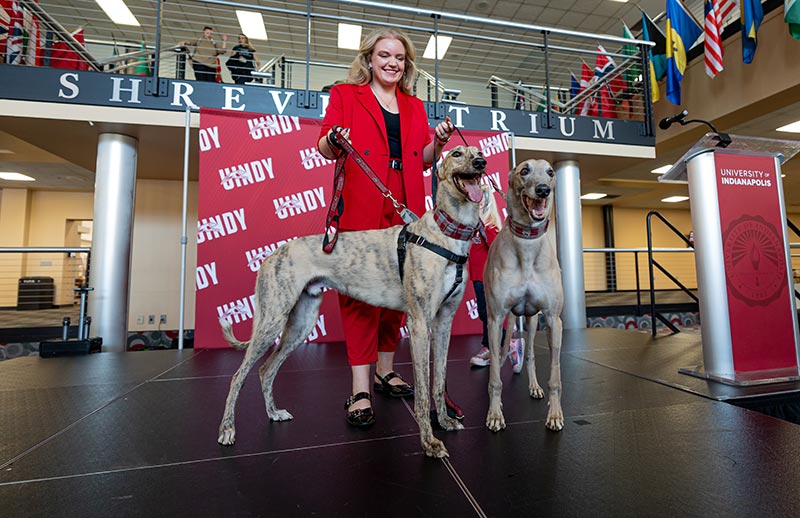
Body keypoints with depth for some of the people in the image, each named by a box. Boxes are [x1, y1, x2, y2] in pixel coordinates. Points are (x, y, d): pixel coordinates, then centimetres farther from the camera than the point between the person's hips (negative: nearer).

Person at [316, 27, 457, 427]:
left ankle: (385, 371, 19)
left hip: (405, 209, 4)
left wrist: (438, 141, 2)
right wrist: (333, 141, -17)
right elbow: (325, 148, 5)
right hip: (361, 207, -4)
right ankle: (360, 388, -3)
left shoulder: (414, 106, 24)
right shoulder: (344, 94, 14)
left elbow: (423, 159, 21)